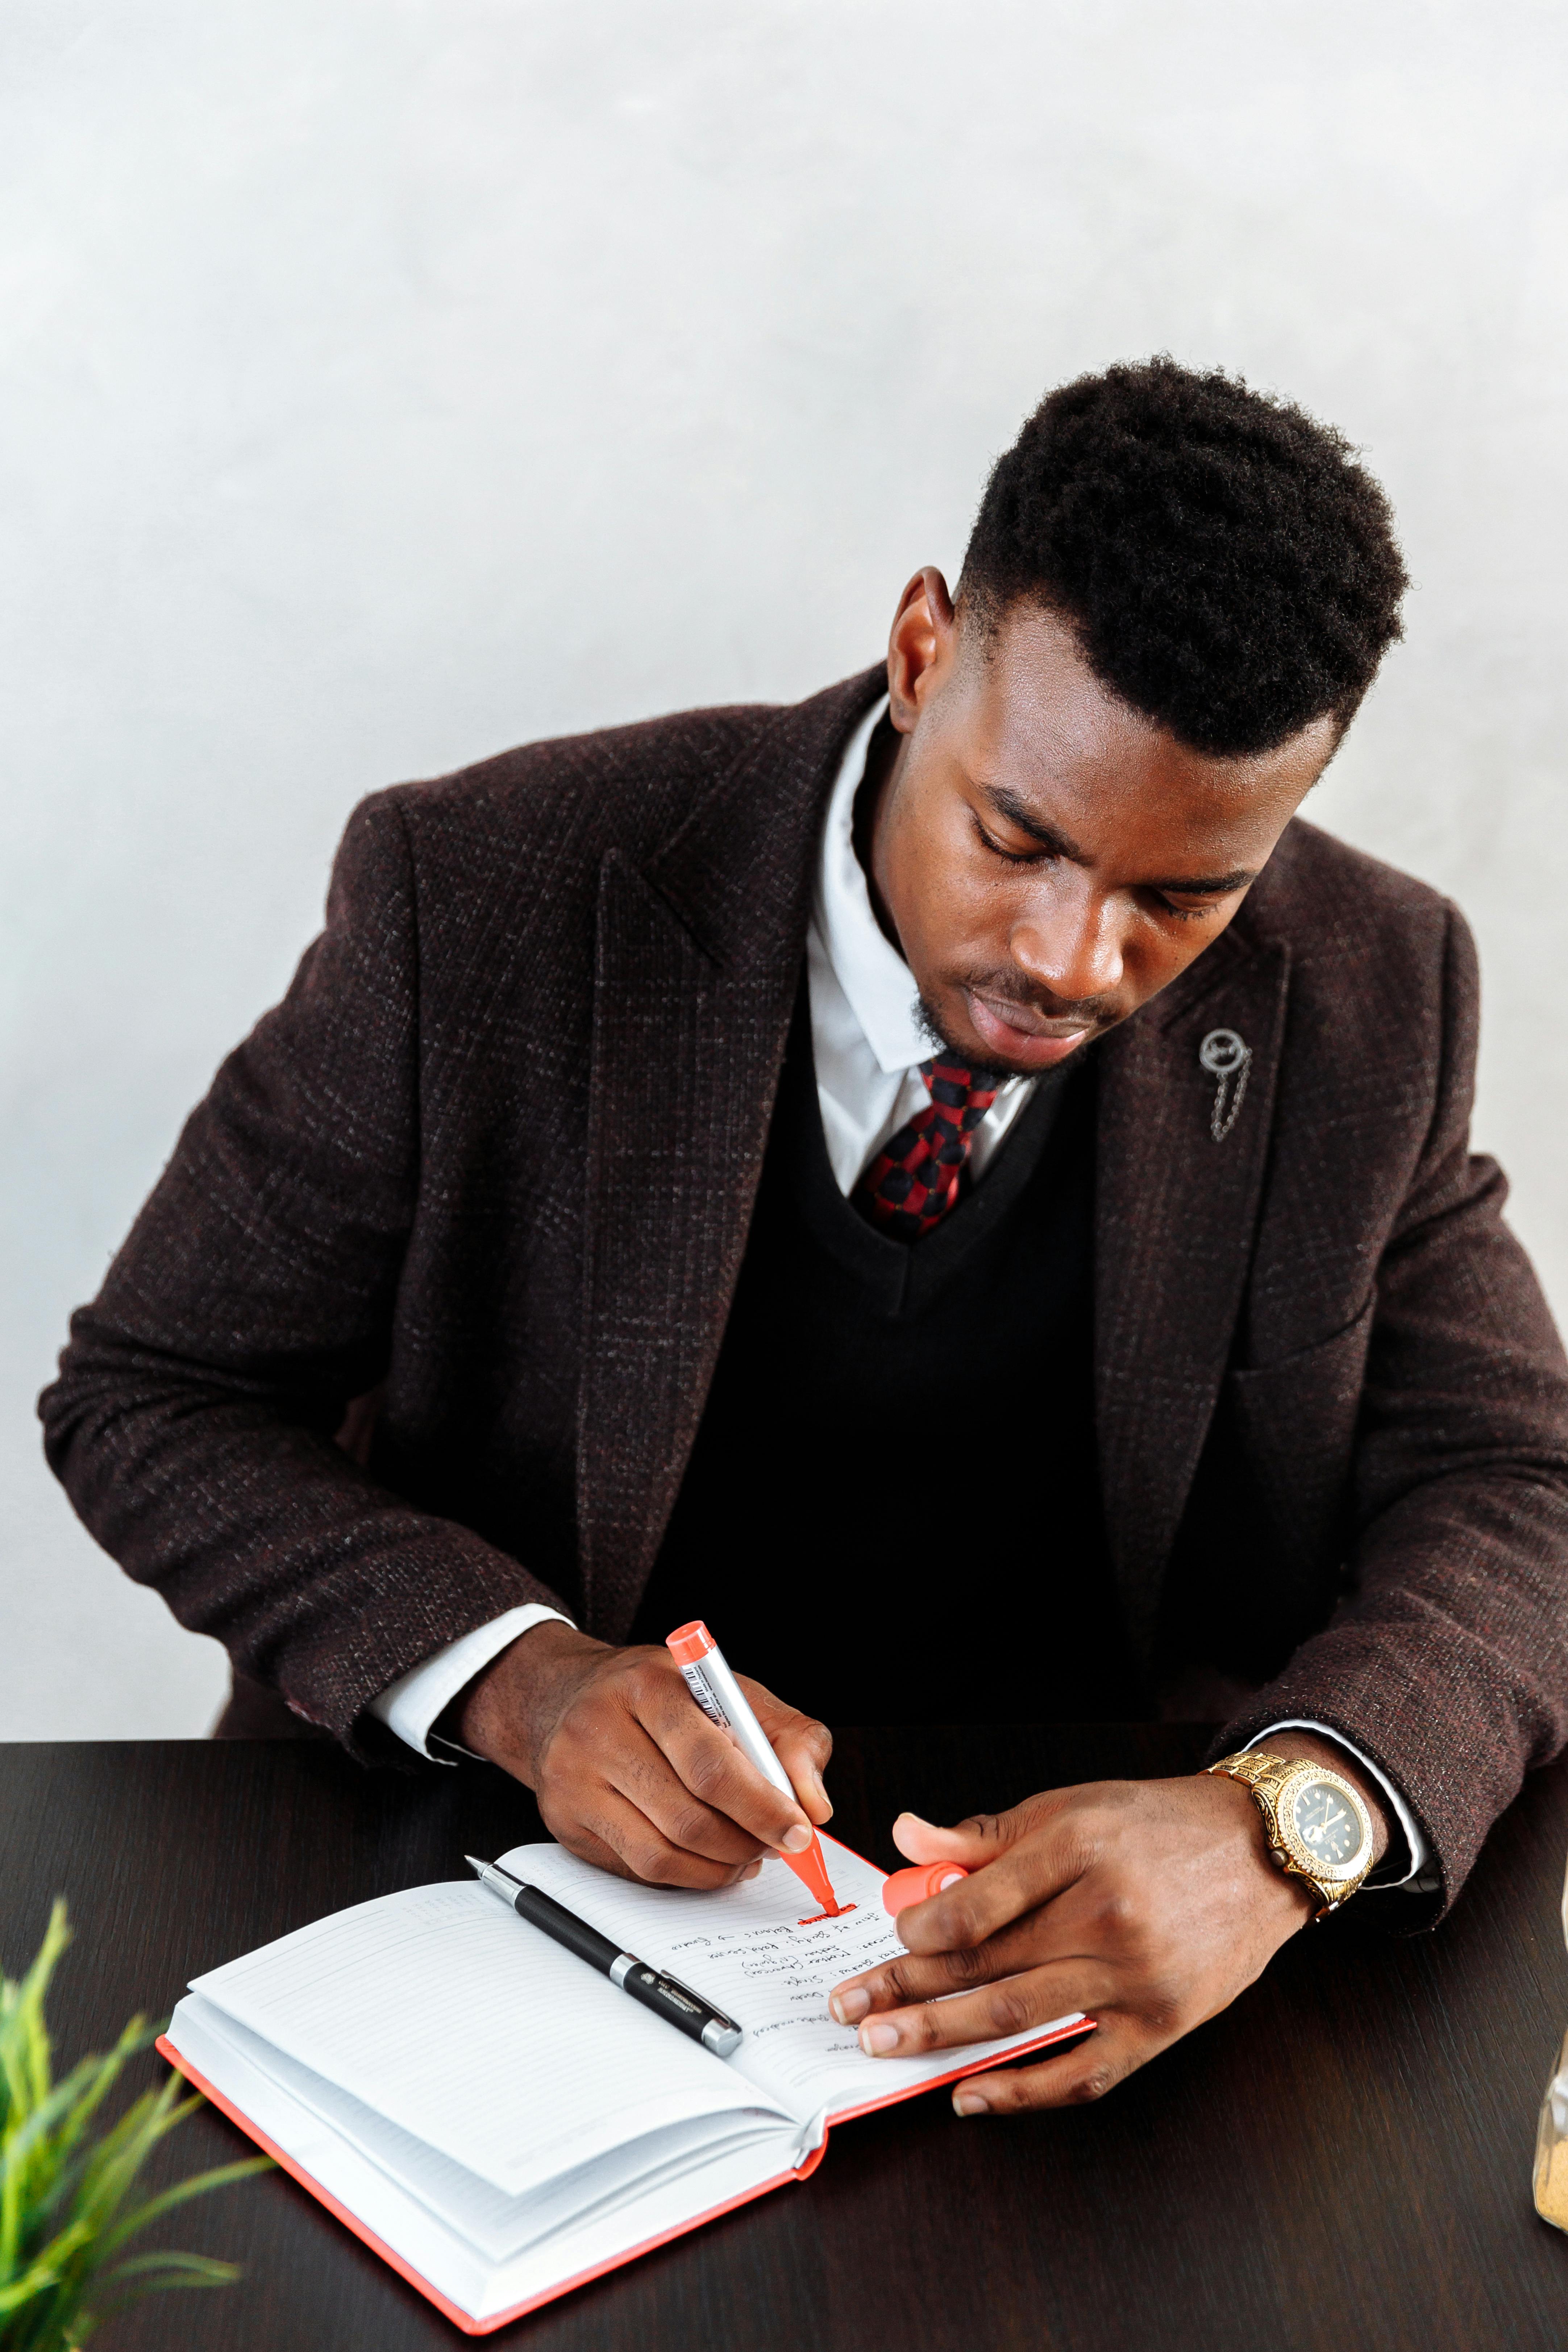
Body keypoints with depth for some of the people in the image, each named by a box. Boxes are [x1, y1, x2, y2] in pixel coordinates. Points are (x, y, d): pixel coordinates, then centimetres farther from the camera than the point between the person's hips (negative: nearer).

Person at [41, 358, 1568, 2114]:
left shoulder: (1368, 996, -8)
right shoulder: (484, 897, -15)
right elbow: (150, 1401, -7)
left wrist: (1288, 1827, -28)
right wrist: (520, 1678, -26)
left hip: (1095, 1865, 3)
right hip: (532, 1840, -2)